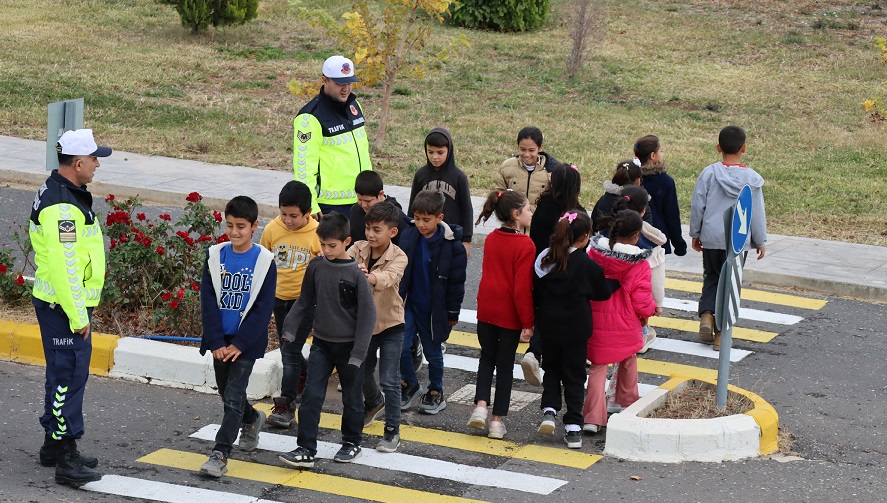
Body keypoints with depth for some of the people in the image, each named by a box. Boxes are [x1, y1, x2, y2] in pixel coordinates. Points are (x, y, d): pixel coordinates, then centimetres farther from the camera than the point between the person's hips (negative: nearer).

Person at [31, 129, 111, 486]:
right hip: (64, 306, -11)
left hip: (67, 303, 11)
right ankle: (66, 458, -6)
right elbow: (63, 265, -25)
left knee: (63, 374, 19)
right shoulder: (61, 206, -22)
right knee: (69, 376, -8)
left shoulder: (61, 193, 13)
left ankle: (54, 445, 30)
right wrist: (78, 316, -22)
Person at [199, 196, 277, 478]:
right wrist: (216, 343, -9)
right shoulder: (215, 257, 0)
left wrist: (239, 344, -14)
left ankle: (220, 455, -8)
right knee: (227, 393, 17)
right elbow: (208, 302, -1)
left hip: (246, 342, -4)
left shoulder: (264, 261, -8)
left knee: (233, 398, -10)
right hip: (220, 341, 4)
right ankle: (252, 419, 46)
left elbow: (263, 308, -9)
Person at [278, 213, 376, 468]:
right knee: (311, 395, -5)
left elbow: (368, 314, -12)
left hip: (348, 346, -3)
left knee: (351, 397, 11)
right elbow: (304, 301, 13)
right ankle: (306, 450, -5)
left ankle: (352, 443, 29)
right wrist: (289, 330, 7)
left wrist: (358, 353, -14)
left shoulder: (356, 274, -14)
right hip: (321, 343, 3)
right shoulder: (316, 267, -1)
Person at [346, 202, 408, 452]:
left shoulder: (398, 257, -19)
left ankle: (392, 431, 4)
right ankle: (374, 402, 51)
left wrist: (369, 277, -62)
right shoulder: (359, 248, -7)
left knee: (390, 380, -6)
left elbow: (389, 277, -40)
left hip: (390, 324, -4)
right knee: (362, 372, 20)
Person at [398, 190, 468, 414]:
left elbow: (456, 282, -7)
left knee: (433, 351, 10)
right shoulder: (408, 236, -4)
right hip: (409, 303, 3)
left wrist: (453, 312, -4)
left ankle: (436, 392, 30)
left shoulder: (451, 245, -15)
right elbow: (400, 270, 8)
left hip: (434, 308, -3)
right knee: (401, 346, -5)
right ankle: (409, 384, 19)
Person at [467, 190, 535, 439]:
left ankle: (481, 405, 3)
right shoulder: (525, 245, -17)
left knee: (487, 357, 20)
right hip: (510, 315, -4)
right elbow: (522, 288, -18)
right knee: (505, 364, 7)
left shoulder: (491, 239, 2)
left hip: (486, 310, 4)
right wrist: (528, 323, -12)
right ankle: (497, 420, 10)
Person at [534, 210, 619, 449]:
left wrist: (534, 319, 17)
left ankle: (549, 410, 4)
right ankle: (573, 427, 6)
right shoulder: (587, 265, -16)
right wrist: (616, 282, 14)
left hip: (548, 326, 3)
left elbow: (535, 294, 4)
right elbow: (603, 292, -4)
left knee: (551, 369, 22)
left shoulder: (544, 259, -4)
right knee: (574, 376, 7)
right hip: (576, 329, -3)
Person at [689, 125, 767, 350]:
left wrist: (695, 234, 12)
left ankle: (706, 314, -3)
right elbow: (757, 213, -2)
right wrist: (760, 241, 10)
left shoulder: (709, 173, -7)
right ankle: (720, 333, 8)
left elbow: (697, 206, -2)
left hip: (711, 238, 1)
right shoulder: (751, 179, -7)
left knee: (711, 278, 20)